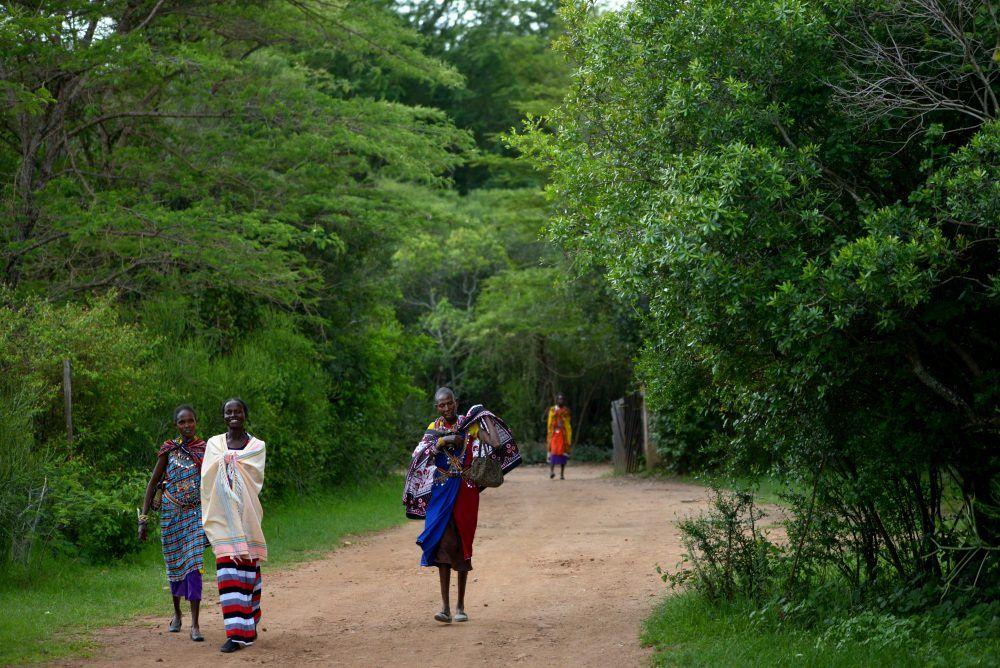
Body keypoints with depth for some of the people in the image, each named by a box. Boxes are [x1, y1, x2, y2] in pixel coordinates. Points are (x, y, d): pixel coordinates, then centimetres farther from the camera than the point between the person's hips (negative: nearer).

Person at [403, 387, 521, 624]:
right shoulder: (434, 428, 8)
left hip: (465, 491, -1)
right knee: (443, 542, -11)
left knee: (462, 544, 4)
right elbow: (421, 457, -5)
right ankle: (445, 606, -13)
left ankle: (460, 605, 14)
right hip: (441, 491, 1)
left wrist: (487, 418, -6)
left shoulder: (470, 425, 0)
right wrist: (442, 441, -15)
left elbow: (496, 444, -13)